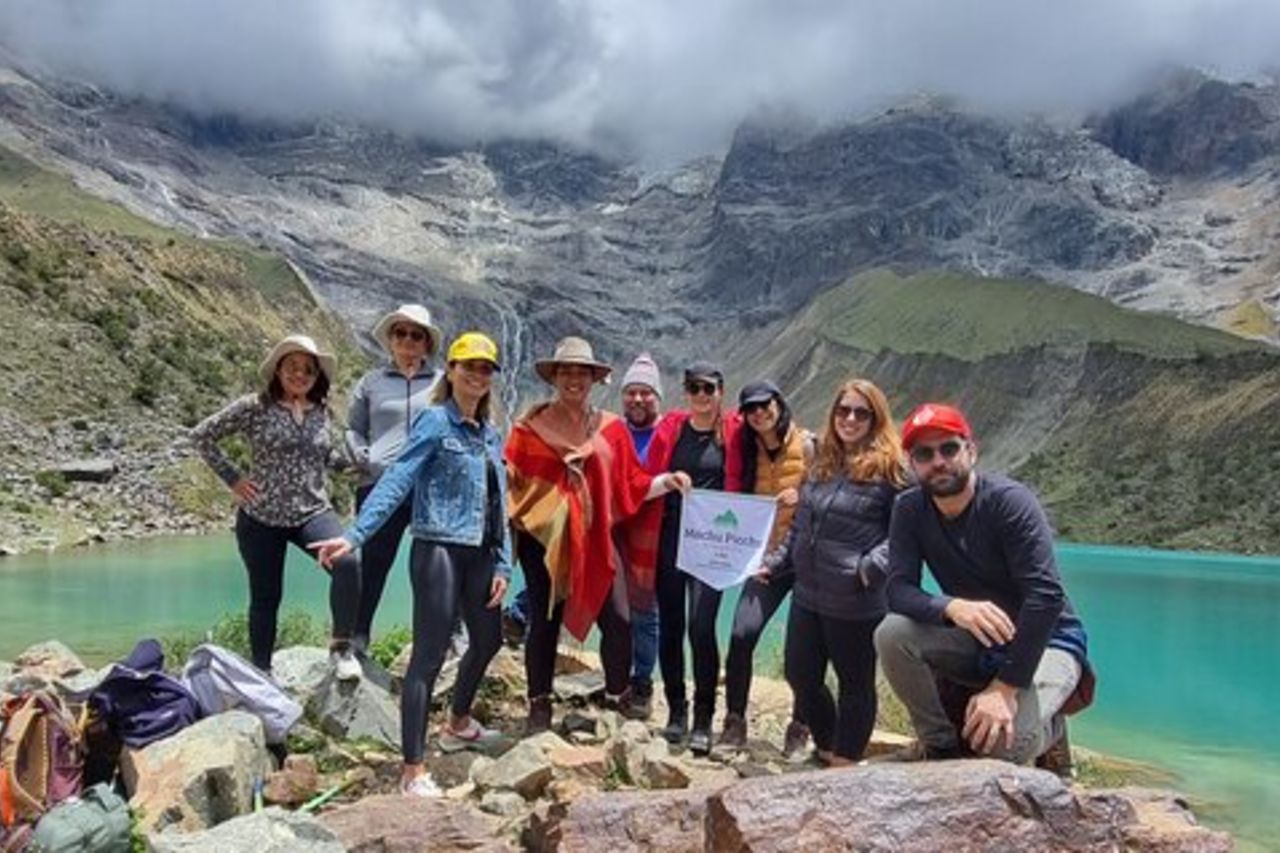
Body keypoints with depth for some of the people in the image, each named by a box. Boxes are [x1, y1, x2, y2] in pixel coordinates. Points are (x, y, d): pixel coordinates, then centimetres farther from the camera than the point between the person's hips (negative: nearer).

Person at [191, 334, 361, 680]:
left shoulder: (322, 412, 7)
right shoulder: (255, 407, -4)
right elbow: (202, 435, 1)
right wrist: (232, 477, -4)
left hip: (313, 511, 2)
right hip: (261, 516, -2)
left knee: (347, 563, -26)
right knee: (265, 598, 8)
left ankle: (342, 647, -11)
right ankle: (261, 673, 27)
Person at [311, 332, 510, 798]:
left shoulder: (491, 435, 13)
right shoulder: (435, 422, -7)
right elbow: (395, 482, -18)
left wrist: (502, 565, 10)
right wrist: (355, 535, -28)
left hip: (479, 555, 8)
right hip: (439, 550, -8)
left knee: (488, 639, 21)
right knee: (429, 654, -6)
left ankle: (458, 724, 44)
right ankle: (413, 771, 2)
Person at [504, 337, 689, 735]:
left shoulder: (611, 428, 7)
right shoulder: (531, 426, 2)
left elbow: (631, 484, 7)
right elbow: (507, 477, 1)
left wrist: (666, 482, -6)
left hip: (596, 537, 2)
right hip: (544, 536, -1)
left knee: (618, 620, -5)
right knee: (544, 622, 7)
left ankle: (616, 702, 15)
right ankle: (539, 707, 21)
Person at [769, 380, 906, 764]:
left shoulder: (890, 467, -8)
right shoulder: (821, 465, 12)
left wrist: (874, 564, -24)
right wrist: (776, 564, 14)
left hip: (857, 602, -7)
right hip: (807, 594, 7)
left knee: (856, 684, 10)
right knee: (800, 676, 14)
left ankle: (843, 762, 26)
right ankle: (826, 749, 36)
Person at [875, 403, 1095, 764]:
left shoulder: (1010, 501, -21)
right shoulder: (909, 509, -9)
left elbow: (1045, 595, -27)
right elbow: (899, 590, -17)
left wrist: (1005, 686, -31)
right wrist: (952, 607, -40)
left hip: (1045, 641, -4)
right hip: (974, 639, 4)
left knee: (1004, 742, -28)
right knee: (891, 634, -23)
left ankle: (1047, 725, 9)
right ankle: (941, 745, -1)